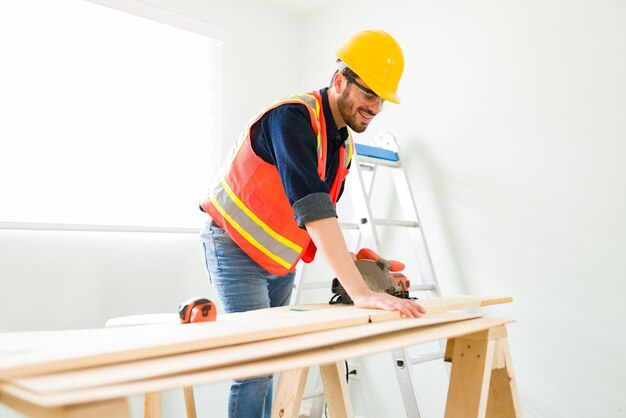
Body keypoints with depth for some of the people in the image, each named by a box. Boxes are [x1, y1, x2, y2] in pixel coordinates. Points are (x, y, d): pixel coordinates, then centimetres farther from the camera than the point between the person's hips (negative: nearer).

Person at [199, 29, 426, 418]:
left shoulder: (344, 145, 3)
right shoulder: (292, 117, -26)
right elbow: (311, 206, -39)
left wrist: (350, 261, -5)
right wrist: (360, 292, -44)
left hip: (281, 261, 8)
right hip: (235, 250, -8)